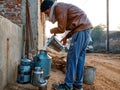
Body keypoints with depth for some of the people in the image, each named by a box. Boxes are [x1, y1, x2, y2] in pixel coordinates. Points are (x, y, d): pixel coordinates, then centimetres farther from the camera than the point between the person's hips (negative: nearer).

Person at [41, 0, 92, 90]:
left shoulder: (58, 7, -6)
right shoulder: (62, 7, 24)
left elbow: (61, 28, -10)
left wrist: (53, 30, 10)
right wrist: (66, 37, 20)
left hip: (82, 29, -10)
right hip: (85, 28, 10)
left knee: (72, 57, -8)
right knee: (80, 57, 9)